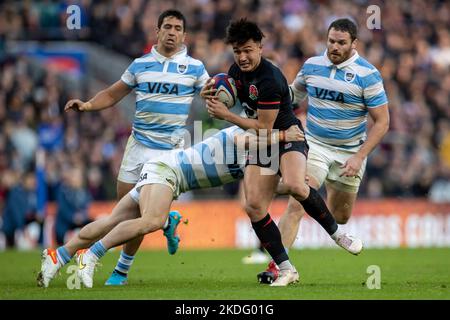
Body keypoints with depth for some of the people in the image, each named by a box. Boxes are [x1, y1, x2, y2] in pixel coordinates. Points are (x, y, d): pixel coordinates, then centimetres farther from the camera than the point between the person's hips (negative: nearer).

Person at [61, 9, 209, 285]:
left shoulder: (194, 68, 1)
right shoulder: (140, 65, 7)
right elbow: (113, 94, 14)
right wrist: (88, 105, -2)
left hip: (169, 149, -3)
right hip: (138, 144, 3)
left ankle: (122, 270, 7)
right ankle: (166, 220, 33)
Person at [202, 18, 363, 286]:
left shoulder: (269, 80, -24)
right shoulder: (237, 70, 2)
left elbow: (264, 128, -21)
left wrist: (226, 115, -17)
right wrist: (210, 96, 0)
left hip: (288, 138, -8)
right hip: (261, 146, 8)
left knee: (294, 186, -36)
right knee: (254, 206, -10)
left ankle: (337, 234, -13)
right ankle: (286, 269, -4)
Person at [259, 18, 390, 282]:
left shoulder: (368, 75, -12)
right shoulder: (312, 65, 0)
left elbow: (382, 122, -10)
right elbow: (293, 95, 19)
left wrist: (359, 158, -16)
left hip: (349, 153, -1)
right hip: (314, 144, 1)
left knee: (340, 217, 13)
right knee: (296, 205, -18)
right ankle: (277, 265, -21)